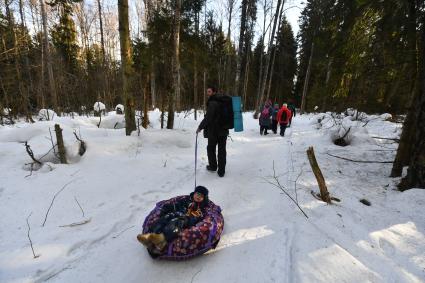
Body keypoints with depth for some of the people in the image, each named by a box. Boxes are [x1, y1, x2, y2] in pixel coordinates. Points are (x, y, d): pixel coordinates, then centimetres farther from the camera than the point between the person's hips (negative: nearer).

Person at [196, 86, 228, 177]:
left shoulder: (212, 103, -15)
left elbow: (208, 118, -22)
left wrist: (200, 127, -12)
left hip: (214, 131, -7)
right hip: (224, 130, 7)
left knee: (211, 148, 13)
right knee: (222, 150, 8)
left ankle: (213, 166, 28)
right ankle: (221, 171, 11)